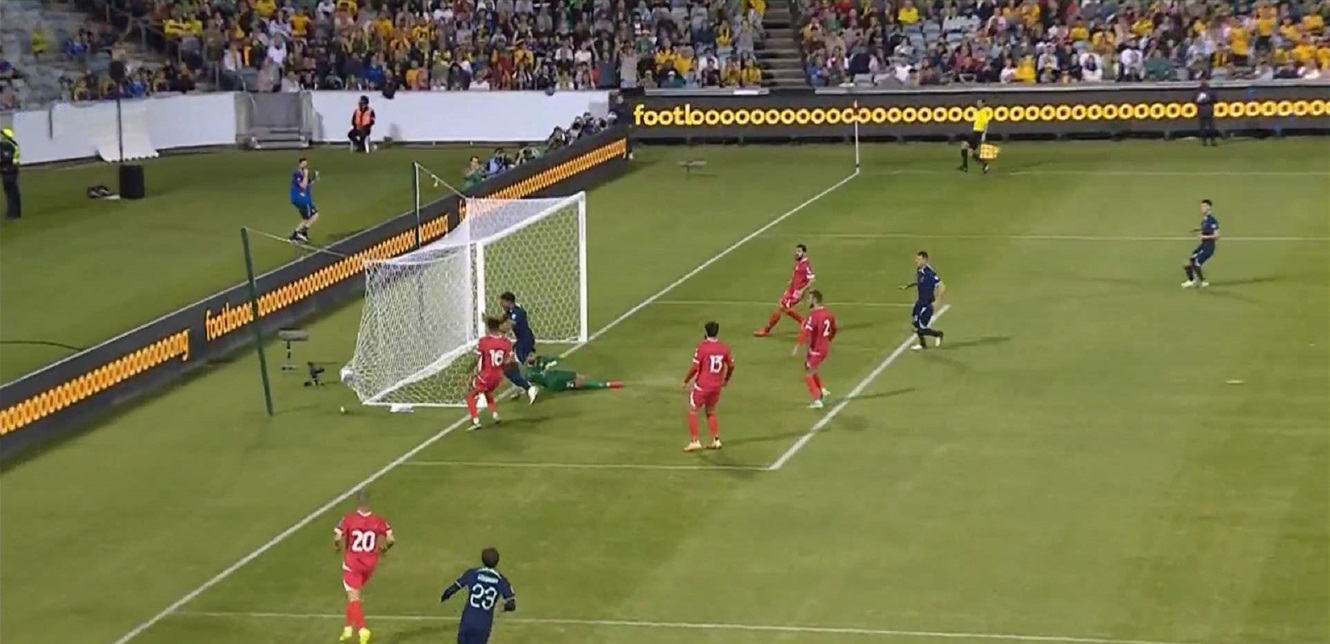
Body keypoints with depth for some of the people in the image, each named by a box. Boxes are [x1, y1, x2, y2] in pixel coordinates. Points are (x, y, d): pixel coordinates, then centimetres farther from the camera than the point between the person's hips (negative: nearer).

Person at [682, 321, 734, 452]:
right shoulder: (724, 348, -1)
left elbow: (695, 368, -15)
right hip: (717, 386, 5)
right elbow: (731, 366, 9)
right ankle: (716, 440, 16)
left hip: (702, 386, -5)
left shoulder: (702, 347, -15)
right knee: (711, 412, 23)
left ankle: (694, 441, 2)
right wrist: (726, 379, 27)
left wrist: (686, 380, -1)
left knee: (693, 411, 9)